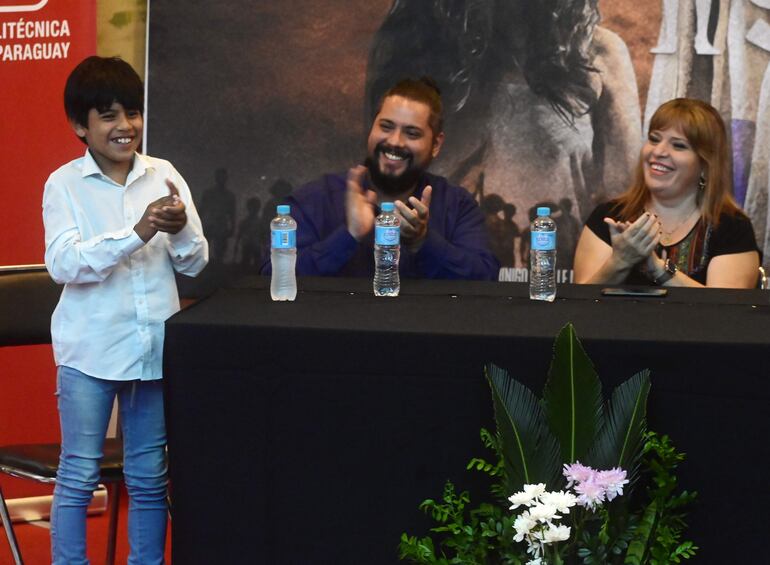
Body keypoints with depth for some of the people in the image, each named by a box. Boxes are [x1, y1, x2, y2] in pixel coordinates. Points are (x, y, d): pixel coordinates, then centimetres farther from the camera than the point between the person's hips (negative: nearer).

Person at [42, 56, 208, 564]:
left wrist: (181, 230, -18)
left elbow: (195, 263, 5)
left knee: (150, 478, 11)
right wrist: (136, 233, -26)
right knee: (78, 476, 4)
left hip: (154, 347, 3)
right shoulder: (65, 184, -4)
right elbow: (63, 264, -16)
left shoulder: (164, 176, 4)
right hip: (90, 349, -3)